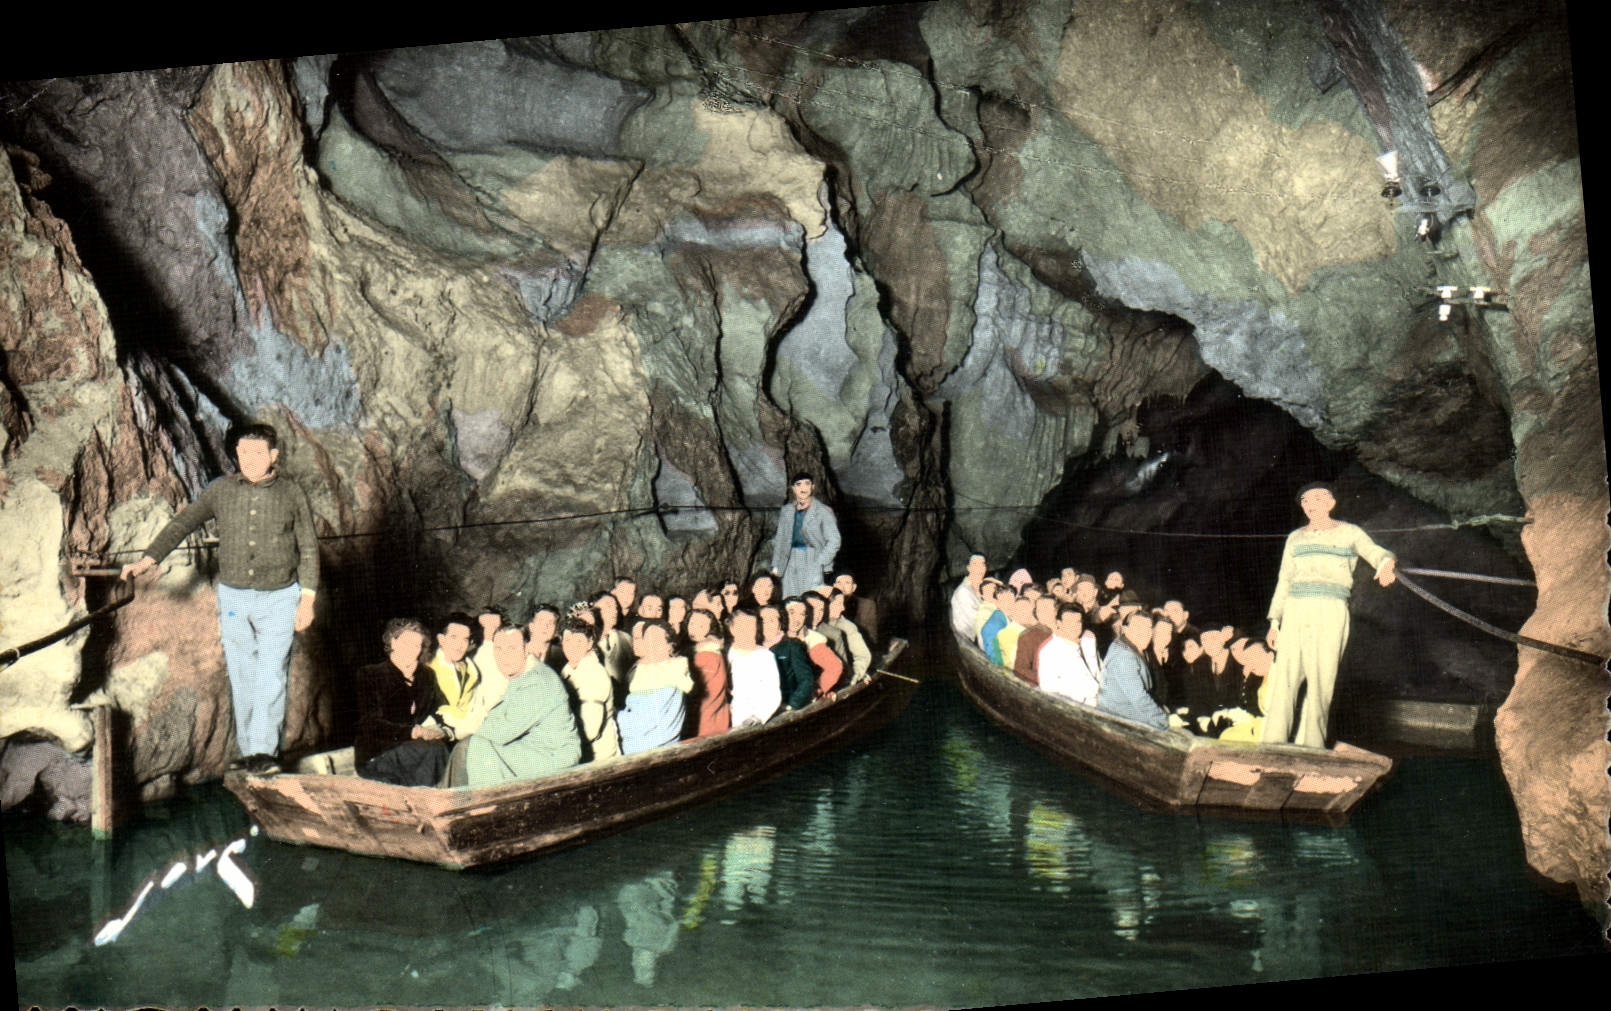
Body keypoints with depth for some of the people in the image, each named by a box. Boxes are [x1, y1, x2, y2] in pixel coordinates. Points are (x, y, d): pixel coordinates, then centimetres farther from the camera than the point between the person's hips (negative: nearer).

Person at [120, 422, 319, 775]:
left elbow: (309, 549, 2)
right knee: (241, 677, 6)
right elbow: (182, 523, 8)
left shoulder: (292, 494, -2)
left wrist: (307, 599, -2)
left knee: (271, 675, -9)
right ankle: (247, 750, 14)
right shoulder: (221, 490, 2)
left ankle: (264, 751, -8)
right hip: (233, 596, 2)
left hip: (279, 597, -2)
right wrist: (148, 560, -3)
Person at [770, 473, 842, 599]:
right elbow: (779, 539, 20)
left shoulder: (823, 511, 0)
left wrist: (820, 563, -11)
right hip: (791, 564, 4)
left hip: (813, 561, -4)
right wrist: (776, 565, 12)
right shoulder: (786, 511, 13)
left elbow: (834, 541, -3)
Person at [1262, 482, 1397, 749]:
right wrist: (1274, 621, 13)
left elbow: (1378, 554, -4)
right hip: (1295, 614, 3)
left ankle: (1309, 749, -1)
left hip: (1330, 616, -3)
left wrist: (1387, 564, -29)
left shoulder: (1349, 533, 10)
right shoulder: (1295, 538, 20)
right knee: (1283, 680, -6)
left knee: (1320, 684, -8)